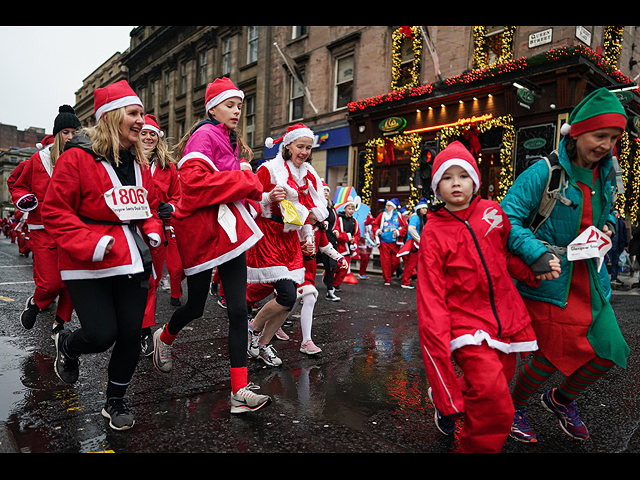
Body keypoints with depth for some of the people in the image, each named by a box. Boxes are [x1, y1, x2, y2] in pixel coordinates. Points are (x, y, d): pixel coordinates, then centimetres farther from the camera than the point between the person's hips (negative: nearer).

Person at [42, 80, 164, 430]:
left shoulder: (138, 161, 12)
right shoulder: (77, 157, -8)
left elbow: (149, 204, 22)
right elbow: (55, 212, -9)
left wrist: (153, 232, 4)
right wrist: (90, 244, -19)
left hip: (134, 261, 6)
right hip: (90, 266, -6)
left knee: (130, 334, 7)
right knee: (101, 335, -9)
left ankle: (115, 401, 30)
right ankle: (67, 346, 31)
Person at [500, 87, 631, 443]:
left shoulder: (606, 175, 9)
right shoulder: (544, 172, -14)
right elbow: (508, 216, -18)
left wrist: (608, 225, 4)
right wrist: (534, 252, -30)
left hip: (589, 279, 7)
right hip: (547, 278, -7)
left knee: (609, 352, 9)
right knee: (551, 355, 0)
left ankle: (561, 399, 38)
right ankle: (514, 406, 29)